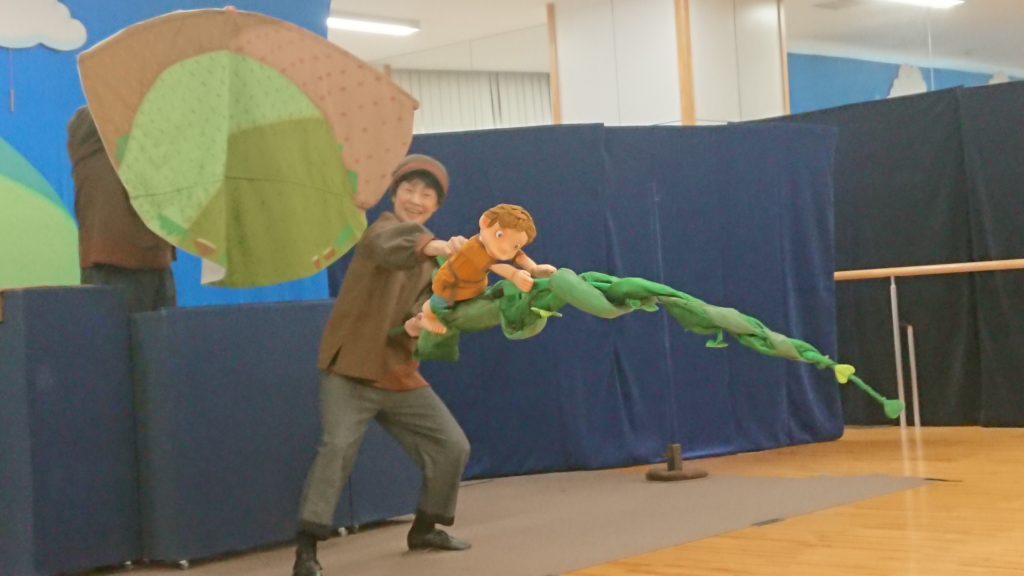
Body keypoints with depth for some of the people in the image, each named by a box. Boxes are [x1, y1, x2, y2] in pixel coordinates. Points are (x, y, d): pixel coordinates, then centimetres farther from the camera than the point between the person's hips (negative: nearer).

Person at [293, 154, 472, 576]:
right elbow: (390, 248, -35)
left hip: (401, 376, 7)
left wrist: (416, 323, -24)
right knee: (338, 445, -25)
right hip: (349, 371, -7)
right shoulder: (380, 230, -9)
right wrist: (434, 246, -56)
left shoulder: (433, 260, 13)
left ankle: (424, 528, 28)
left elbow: (426, 305, 1)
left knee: (453, 446, 8)